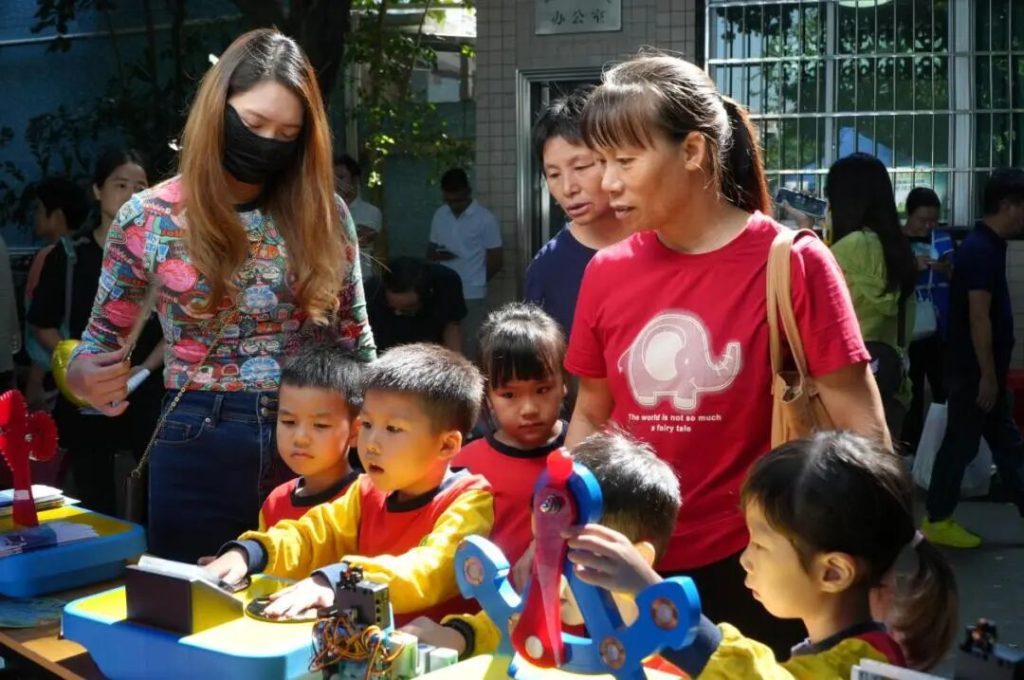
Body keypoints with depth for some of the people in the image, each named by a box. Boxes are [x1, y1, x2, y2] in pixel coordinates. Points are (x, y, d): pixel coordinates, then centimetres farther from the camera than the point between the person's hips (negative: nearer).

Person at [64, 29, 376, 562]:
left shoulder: (322, 213, 1)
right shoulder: (147, 218, -3)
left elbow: (356, 338, 8)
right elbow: (103, 340, 6)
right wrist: (80, 377, -16)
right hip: (199, 449, -1)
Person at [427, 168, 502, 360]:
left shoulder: (485, 219, -7)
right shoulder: (439, 216, 9)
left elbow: (495, 262, -4)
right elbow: (430, 252, 16)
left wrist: (474, 282, 4)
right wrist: (437, 255, -7)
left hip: (472, 297, -5)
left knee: (471, 351, -1)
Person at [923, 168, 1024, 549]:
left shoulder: (986, 246, 12)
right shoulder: (981, 250, -19)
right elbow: (978, 318, -22)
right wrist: (988, 376, -21)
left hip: (984, 371, 10)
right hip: (973, 372, -10)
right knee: (960, 445, 0)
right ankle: (937, 522, 10)